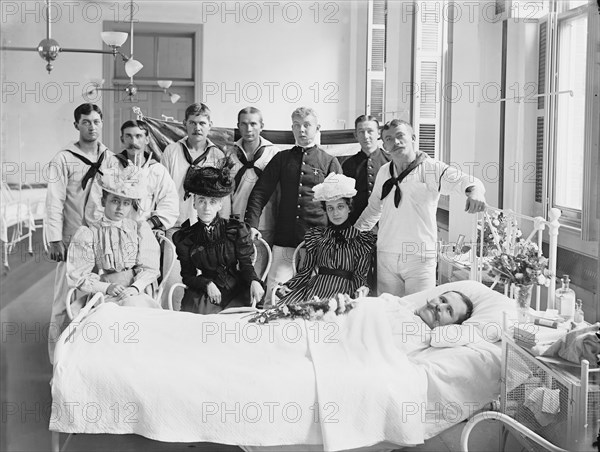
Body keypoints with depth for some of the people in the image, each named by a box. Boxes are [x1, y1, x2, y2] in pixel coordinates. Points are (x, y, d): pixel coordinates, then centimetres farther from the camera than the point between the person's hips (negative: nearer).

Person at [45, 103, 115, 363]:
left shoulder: (112, 160, 10)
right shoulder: (63, 160, -1)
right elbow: (54, 202, -6)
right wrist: (54, 240, -13)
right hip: (73, 243, -3)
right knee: (66, 302, -2)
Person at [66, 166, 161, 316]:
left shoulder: (140, 229, 11)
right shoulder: (88, 234, 5)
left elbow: (148, 268, 4)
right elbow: (78, 275, 1)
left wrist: (134, 288, -15)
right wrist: (106, 288, -14)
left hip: (136, 293, 2)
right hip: (102, 296, -2)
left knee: (136, 304, -28)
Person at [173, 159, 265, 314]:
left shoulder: (237, 230, 3)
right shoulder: (184, 237, 5)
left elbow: (246, 264, 2)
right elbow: (187, 275, 6)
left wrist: (254, 281, -21)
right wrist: (207, 284, -15)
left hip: (236, 291, 0)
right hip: (204, 292, 0)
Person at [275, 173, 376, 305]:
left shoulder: (362, 238, 7)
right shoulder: (316, 234, 17)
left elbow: (360, 274, 5)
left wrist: (361, 288, -18)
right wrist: (288, 285, 2)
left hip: (342, 290, -3)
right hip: (314, 286, 3)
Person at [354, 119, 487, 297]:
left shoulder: (431, 168, -6)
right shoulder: (384, 172, 10)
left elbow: (463, 180, -21)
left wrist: (475, 190, -43)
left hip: (420, 257, -4)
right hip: (385, 256, 4)